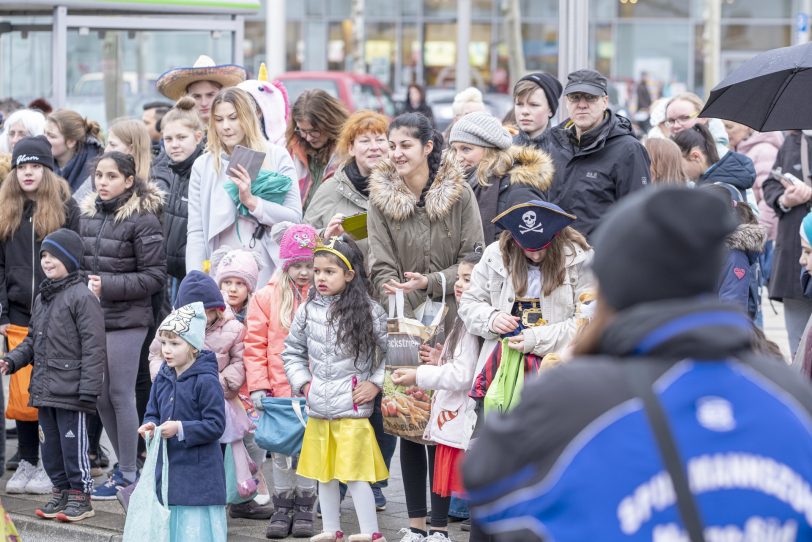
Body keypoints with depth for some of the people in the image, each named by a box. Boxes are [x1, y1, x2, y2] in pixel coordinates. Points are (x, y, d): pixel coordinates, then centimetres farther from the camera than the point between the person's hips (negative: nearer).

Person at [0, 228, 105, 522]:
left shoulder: (82, 297, -11)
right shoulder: (42, 298, 15)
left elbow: (93, 347, -14)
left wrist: (88, 389, -17)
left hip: (71, 392, -8)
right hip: (44, 389, 8)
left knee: (73, 444, -2)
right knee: (50, 444, 14)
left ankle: (80, 496, 8)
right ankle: (61, 490, 25)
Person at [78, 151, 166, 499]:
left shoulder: (143, 219, -9)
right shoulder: (87, 215, 10)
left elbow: (154, 276, -10)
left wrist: (108, 286, -15)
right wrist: (82, 284, -1)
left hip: (126, 319, -6)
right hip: (91, 316, 6)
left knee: (121, 394, -3)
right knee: (100, 395, 9)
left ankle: (127, 474, 7)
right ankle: (124, 464, 23)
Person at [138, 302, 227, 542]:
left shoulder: (206, 381, -14)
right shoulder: (163, 377, 8)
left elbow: (215, 425, -15)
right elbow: (153, 412, 17)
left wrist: (181, 429, -23)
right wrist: (150, 426, -5)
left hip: (197, 472, -7)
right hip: (166, 467, 7)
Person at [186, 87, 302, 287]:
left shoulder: (277, 157, 4)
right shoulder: (203, 165, 8)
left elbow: (295, 218, -1)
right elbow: (196, 232, 5)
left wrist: (252, 201, -13)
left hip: (269, 276, -1)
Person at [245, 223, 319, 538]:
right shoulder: (267, 297, 2)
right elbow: (255, 345, 0)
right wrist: (258, 386, -7)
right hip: (279, 391, 0)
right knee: (282, 452, 8)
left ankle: (304, 509, 17)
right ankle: (282, 509, 17)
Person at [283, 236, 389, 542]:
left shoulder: (369, 312, -5)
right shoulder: (307, 311, 5)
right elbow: (292, 351, 16)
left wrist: (375, 383, -5)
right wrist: (302, 382, 4)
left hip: (352, 409, -5)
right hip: (318, 410, 5)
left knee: (356, 473, -8)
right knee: (324, 473, 14)